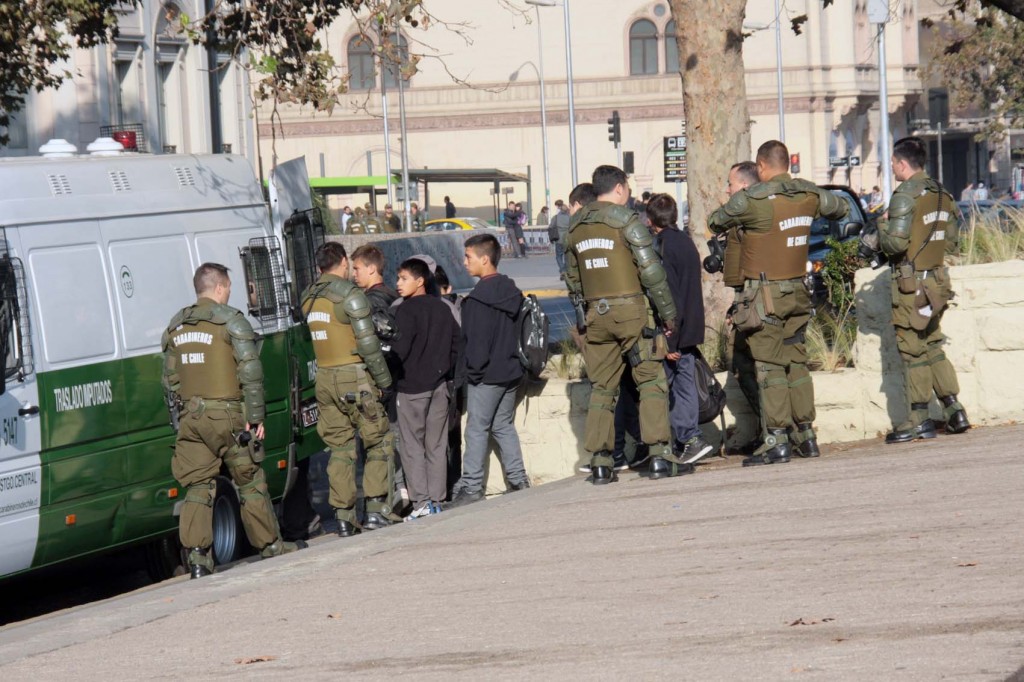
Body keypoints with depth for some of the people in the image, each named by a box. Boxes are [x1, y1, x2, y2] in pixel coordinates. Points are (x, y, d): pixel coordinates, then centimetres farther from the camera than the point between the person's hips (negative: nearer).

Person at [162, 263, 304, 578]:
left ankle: (196, 556, -7)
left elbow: (170, 380, 15)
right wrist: (255, 417, -7)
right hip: (227, 414, -4)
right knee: (250, 481, 8)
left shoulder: (175, 327, 12)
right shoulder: (232, 322, -6)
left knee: (197, 487, 3)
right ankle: (270, 545, 18)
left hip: (190, 418, 4)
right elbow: (250, 373, -11)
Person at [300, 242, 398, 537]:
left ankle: (344, 517, 6)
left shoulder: (308, 298, 10)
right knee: (379, 442, 4)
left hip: (324, 378, 6)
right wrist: (384, 381, -4)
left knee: (339, 448, 9)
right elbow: (367, 343, -13)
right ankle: (376, 510, -2)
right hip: (354, 378, -6)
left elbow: (315, 336, 13)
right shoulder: (349, 294, -11)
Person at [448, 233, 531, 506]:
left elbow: (475, 340, -16)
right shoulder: (511, 292, 9)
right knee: (504, 426, 15)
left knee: (477, 429, -4)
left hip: (487, 375, -8)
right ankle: (518, 480, 14)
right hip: (511, 371, 8)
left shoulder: (478, 299, -16)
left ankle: (471, 487, -4)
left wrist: (473, 370, -6)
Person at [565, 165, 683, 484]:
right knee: (650, 380, 0)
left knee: (601, 387, 9)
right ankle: (659, 455, -7)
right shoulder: (626, 221, -7)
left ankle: (600, 462, 5)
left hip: (596, 314, 5)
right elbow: (651, 270, -9)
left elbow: (572, 278, 17)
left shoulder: (576, 227, 11)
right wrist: (668, 312, -2)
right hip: (629, 309, -5)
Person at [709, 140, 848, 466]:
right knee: (796, 362, 14)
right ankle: (806, 434, 16)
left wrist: (718, 224, 25)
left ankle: (776, 441, -6)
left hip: (765, 293, -6)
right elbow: (840, 207, 23)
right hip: (797, 290, 6)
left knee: (769, 366, -4)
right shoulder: (810, 195, 3)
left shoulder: (752, 199, -14)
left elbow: (716, 223, 1)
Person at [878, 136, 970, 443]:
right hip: (937, 278, 8)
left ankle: (920, 420, 0)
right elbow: (952, 242, 13)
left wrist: (882, 227, -1)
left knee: (913, 352, -2)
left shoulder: (905, 196, -15)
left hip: (911, 283, -8)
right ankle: (954, 411, 12)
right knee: (933, 348, 16)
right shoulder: (942, 195, 9)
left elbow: (895, 243, -20)